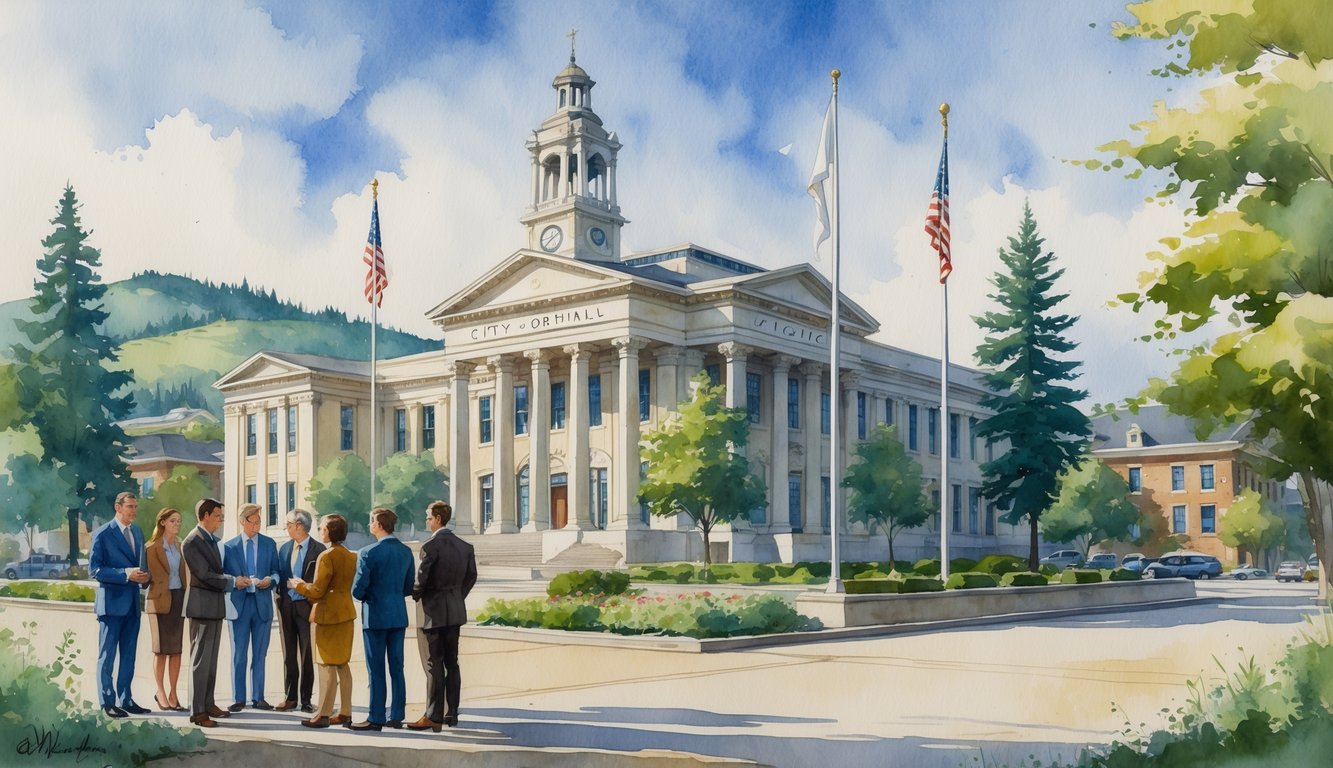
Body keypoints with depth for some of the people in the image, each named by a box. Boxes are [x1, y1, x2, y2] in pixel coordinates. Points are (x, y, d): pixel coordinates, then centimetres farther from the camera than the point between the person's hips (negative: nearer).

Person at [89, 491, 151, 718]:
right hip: (112, 602, -7)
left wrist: (143, 576, -1)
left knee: (128, 655, 12)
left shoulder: (137, 532, 12)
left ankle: (125, 700, 20)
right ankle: (108, 703, 8)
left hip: (132, 603, 7)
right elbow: (94, 569, -14)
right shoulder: (103, 534, -9)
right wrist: (126, 574, -22)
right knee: (107, 655, 1)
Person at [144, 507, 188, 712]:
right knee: (161, 649, -1)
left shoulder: (180, 547, 14)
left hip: (179, 598, 5)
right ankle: (161, 693, 8)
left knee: (176, 649, 5)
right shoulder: (152, 547, -4)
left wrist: (185, 599, 9)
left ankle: (173, 693, 10)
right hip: (160, 600, -5)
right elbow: (151, 576, -5)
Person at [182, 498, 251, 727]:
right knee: (200, 659, -5)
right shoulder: (192, 542, -14)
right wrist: (233, 582, -12)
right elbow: (204, 574, -18)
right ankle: (197, 711, -1)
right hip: (202, 605, -9)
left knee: (211, 658, 14)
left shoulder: (211, 540, 15)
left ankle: (208, 703, 22)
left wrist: (233, 580, 4)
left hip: (215, 605, 9)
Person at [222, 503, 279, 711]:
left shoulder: (269, 544, 8)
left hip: (262, 603, 1)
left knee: (260, 654, 7)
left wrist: (270, 580, -11)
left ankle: (258, 698, 14)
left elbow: (276, 571, 10)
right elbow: (223, 576, 5)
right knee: (239, 654, 2)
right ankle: (238, 699, 9)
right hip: (239, 604, -1)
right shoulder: (229, 546, 4)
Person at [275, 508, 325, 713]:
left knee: (307, 655, 1)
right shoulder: (284, 548, 10)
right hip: (287, 606, 5)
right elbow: (279, 574, 15)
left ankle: (306, 699, 7)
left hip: (306, 606, -5)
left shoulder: (318, 549, -7)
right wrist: (279, 597, 4)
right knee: (289, 655, 10)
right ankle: (290, 697, 18)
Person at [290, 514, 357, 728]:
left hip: (329, 614, -8)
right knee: (342, 663, 12)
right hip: (346, 613, 8)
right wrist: (305, 586, 22)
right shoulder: (351, 557, 10)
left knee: (327, 664, -5)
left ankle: (323, 714, -2)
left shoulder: (327, 556, -16)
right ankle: (345, 712, 16)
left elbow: (317, 591, -18)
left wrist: (298, 586, 0)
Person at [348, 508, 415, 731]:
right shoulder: (406, 552, 5)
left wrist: (365, 595, 7)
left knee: (376, 670, 1)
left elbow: (358, 590, -13)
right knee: (397, 668, 10)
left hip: (375, 616, -6)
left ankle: (376, 719, 5)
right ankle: (396, 716, 15)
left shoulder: (368, 553, -14)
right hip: (399, 616, 6)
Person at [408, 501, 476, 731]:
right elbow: (471, 576, 12)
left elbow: (421, 578, -16)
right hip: (456, 611, 7)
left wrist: (416, 595, 4)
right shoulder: (464, 546, 7)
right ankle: (451, 714, 17)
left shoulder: (430, 546, -16)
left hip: (435, 611, -7)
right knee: (452, 663, 12)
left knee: (434, 665, -3)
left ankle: (433, 717, -1)